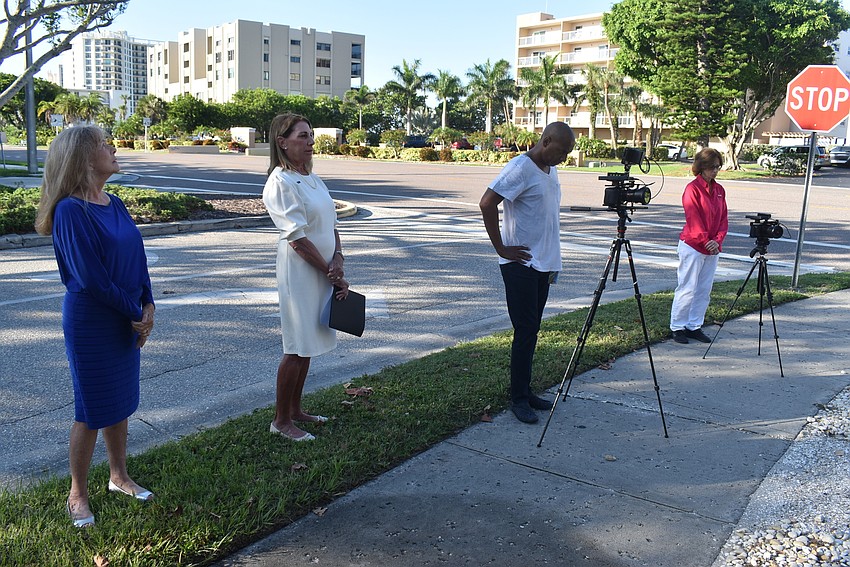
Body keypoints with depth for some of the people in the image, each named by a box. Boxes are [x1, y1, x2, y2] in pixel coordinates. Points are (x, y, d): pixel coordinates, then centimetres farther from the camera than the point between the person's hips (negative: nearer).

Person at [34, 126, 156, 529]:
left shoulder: (114, 204, 5)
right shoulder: (70, 211, -18)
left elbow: (138, 258, 6)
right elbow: (90, 278, -21)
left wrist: (147, 308, -6)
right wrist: (136, 312, -12)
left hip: (127, 322, 7)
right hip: (91, 324, -7)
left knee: (121, 403, 18)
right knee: (93, 411, 5)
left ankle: (119, 476, 36)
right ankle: (77, 495, 24)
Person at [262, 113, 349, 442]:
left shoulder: (312, 179, 12)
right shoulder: (280, 182, -14)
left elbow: (332, 226, 12)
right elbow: (297, 238, -18)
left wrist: (338, 260, -6)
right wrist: (333, 274, -14)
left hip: (324, 271, 8)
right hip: (299, 273, -8)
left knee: (308, 345, 15)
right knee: (297, 348, -1)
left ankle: (295, 409, 29)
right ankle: (281, 421, 13)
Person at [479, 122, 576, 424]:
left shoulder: (551, 170, 15)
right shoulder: (520, 169, -14)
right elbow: (487, 203, -21)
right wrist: (501, 248, -18)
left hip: (543, 264, 8)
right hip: (521, 263, -8)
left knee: (532, 331, 12)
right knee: (525, 331, -6)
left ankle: (526, 392, 21)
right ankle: (519, 399, 4)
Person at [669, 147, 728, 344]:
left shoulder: (719, 190, 12)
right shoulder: (693, 188, -9)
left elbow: (724, 218, 9)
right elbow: (693, 219, -15)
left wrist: (717, 240, -6)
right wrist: (705, 241, -17)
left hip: (712, 248, 7)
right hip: (692, 246, -7)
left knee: (705, 290, 10)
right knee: (687, 289, -3)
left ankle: (694, 326, 19)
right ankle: (677, 327, 7)